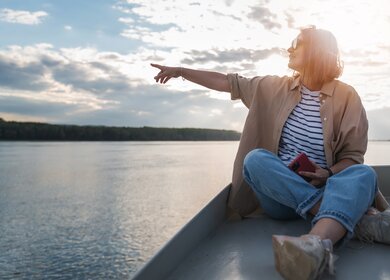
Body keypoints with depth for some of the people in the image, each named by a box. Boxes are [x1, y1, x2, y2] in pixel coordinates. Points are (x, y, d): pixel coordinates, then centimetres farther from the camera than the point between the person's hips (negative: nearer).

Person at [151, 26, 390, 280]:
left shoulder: (347, 96, 1)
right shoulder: (276, 87, 10)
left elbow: (354, 155, 2)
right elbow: (228, 82, 14)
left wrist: (329, 173, -19)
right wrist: (180, 71, 16)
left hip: (323, 189, -2)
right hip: (280, 193, 2)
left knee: (364, 174, -31)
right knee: (255, 158, -28)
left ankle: (317, 244, -62)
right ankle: (356, 216, -31)